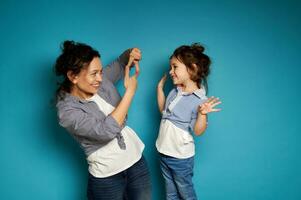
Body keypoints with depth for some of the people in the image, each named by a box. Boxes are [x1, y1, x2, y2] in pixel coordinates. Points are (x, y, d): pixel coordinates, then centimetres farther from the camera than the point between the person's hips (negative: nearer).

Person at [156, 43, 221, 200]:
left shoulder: (199, 100, -21)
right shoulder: (175, 91, 0)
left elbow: (197, 131, -18)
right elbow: (163, 110, 16)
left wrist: (202, 114, -36)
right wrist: (160, 88, 9)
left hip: (181, 157, -6)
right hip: (164, 151, 6)